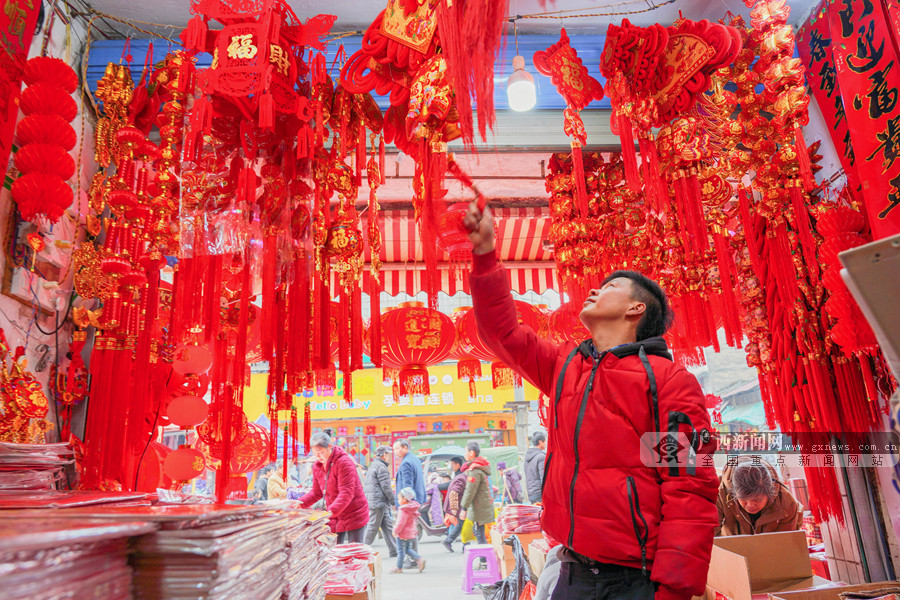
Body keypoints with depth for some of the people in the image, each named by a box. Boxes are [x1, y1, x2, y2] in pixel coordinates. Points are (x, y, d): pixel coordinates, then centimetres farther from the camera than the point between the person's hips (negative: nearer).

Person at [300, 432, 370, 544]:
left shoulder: (344, 462, -21)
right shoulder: (317, 466, 4)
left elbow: (346, 493, -26)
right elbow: (316, 492, 13)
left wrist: (331, 511, -36)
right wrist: (300, 504, -2)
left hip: (354, 515, -7)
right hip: (334, 517, 7)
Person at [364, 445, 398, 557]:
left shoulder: (372, 466, 20)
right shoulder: (381, 467, -13)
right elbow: (385, 486, -18)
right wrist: (393, 501, -9)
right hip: (379, 502, -10)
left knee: (387, 526, 10)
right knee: (373, 527, -4)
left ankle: (393, 550, 12)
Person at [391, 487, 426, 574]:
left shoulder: (403, 511, -22)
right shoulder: (414, 509, 6)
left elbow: (400, 523, -24)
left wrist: (395, 531, -10)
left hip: (403, 534, -9)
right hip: (411, 533, 9)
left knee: (401, 551, 5)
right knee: (408, 549, 19)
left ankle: (399, 567, 15)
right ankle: (419, 559, 6)